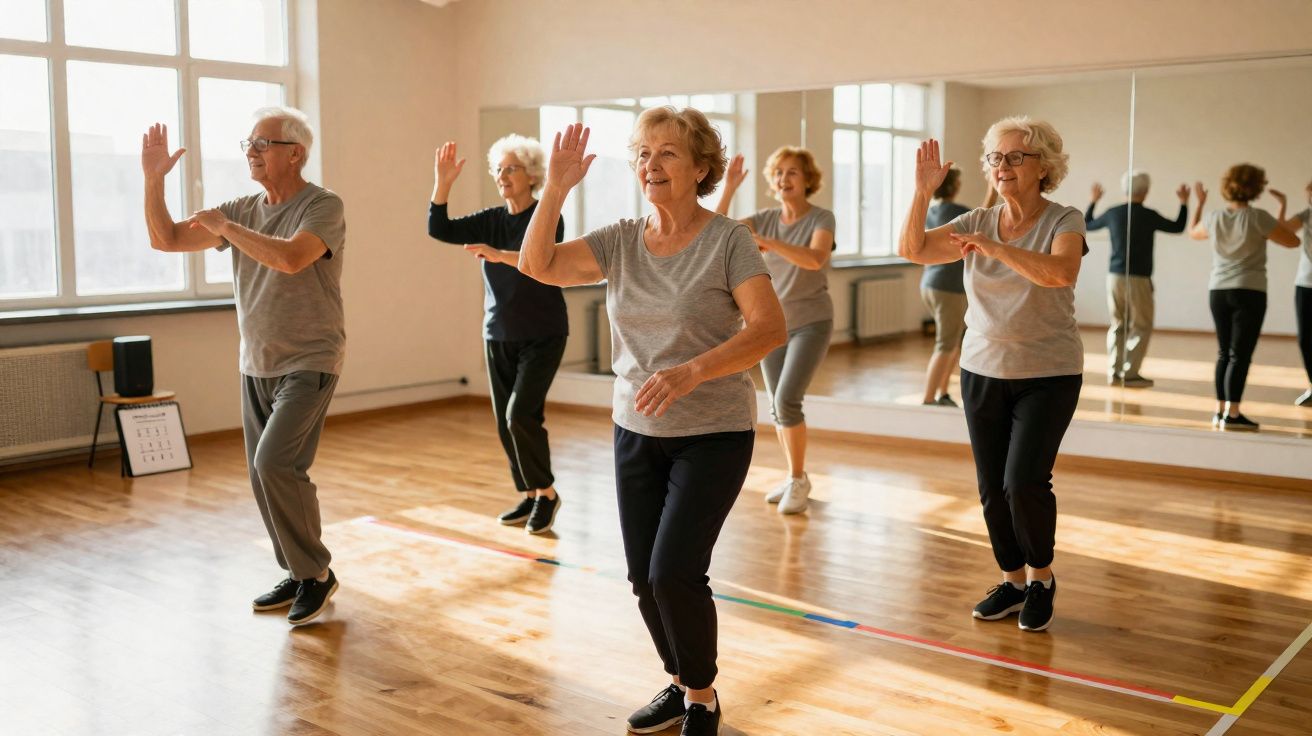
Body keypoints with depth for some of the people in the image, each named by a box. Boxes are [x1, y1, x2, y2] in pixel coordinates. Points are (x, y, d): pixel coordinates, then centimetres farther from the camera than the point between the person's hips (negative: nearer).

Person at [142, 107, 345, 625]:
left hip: (308, 364, -7)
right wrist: (153, 179, -6)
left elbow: (290, 258, -30)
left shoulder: (322, 206, -12)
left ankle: (316, 573, -3)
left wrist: (224, 227, -20)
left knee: (274, 464, -20)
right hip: (256, 366, 7)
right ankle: (299, 575, 24)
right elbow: (165, 239, 6)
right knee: (266, 476, 9)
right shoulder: (242, 210, 8)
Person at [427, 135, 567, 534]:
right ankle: (529, 497, 21)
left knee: (520, 414, -16)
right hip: (498, 337, 6)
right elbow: (439, 229, -4)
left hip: (542, 336, -6)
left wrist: (497, 254, -41)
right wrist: (443, 183, -15)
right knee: (505, 422, 7)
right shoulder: (491, 221, 6)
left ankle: (547, 492, 2)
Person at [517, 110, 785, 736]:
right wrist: (556, 188, -16)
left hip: (713, 434, -5)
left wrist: (691, 371, -32)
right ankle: (681, 683, 32)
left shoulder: (728, 241, -10)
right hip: (636, 433, 5)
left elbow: (770, 329, -20)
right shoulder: (620, 241, 3)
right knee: (644, 577, 7)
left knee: (674, 572, -13)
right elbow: (537, 265, -6)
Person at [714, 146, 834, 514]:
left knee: (787, 400, -18)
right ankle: (796, 477, 27)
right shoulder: (766, 218, 1)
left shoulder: (821, 218, -11)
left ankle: (798, 479, 0)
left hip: (811, 322, -5)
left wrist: (766, 241, -38)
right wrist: (728, 189, -16)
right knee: (778, 408, 9)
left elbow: (814, 259, -30)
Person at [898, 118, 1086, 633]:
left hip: (1048, 375, -4)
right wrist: (922, 191, -18)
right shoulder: (978, 223, 3)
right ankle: (1012, 580, 26)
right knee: (991, 488, 7)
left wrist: (993, 246, -31)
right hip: (983, 372, 4)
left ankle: (1042, 577, 12)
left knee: (1024, 482, -14)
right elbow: (911, 250, -7)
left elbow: (1061, 271, -30)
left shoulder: (1063, 221, -9)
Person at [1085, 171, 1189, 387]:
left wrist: (1093, 201, 32)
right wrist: (1184, 203, 18)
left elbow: (1087, 225, 19)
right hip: (1138, 279, -4)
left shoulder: (1113, 213, 3)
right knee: (1141, 327, 3)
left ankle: (1114, 371, 8)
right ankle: (1130, 373, -3)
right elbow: (1178, 227, 6)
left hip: (1114, 277, 4)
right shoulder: (1148, 215, -7)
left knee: (1118, 325, 13)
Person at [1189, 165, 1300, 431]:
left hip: (1218, 292, 5)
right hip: (1249, 292, -5)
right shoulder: (1259, 218, -10)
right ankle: (1232, 415, -9)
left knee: (1224, 353, 13)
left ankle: (1220, 411, 15)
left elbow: (1193, 233, 24)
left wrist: (1200, 203, 33)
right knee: (1240, 355, -5)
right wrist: (1282, 209, 8)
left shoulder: (1214, 218, 2)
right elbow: (1293, 241, 0)